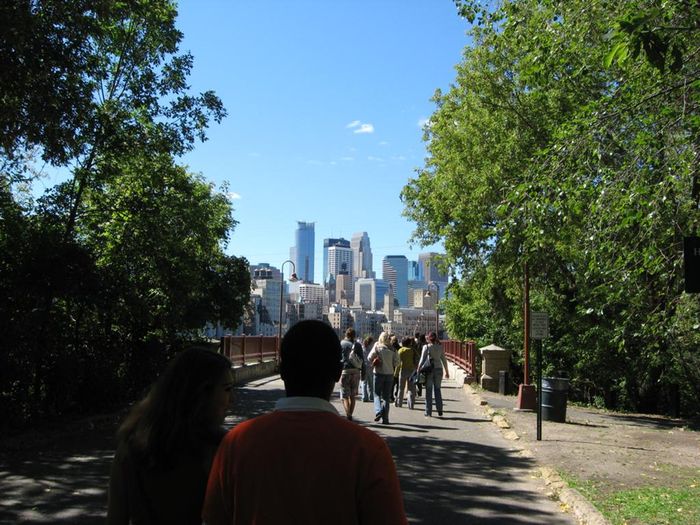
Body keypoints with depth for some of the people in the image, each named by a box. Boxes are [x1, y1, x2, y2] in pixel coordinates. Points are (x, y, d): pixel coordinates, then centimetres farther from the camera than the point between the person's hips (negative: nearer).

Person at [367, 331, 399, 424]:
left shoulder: (377, 347, -6)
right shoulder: (392, 349, -2)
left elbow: (369, 358, -10)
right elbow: (397, 362, -1)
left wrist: (374, 363, 8)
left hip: (379, 373, -2)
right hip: (389, 374, 2)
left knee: (377, 394, 10)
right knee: (386, 396, 8)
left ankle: (378, 411, -13)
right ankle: (385, 418, 7)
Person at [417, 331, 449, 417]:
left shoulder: (426, 347, -6)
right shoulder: (440, 347, 3)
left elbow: (422, 359, -9)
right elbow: (444, 360, 8)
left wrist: (418, 370, -3)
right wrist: (446, 371, 16)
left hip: (429, 370, -3)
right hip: (438, 369, 3)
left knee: (429, 391, 4)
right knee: (437, 390, 13)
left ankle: (428, 412, 4)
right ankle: (440, 410, 11)